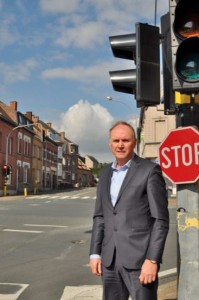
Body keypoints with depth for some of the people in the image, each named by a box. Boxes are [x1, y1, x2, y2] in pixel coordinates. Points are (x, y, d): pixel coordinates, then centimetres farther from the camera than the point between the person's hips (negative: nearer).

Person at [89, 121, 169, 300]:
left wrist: (152, 259, -15)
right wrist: (95, 253, 7)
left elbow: (161, 219, -9)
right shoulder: (105, 174, 13)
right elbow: (100, 216, 15)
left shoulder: (150, 170, -5)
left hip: (140, 258, -5)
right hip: (110, 259, 6)